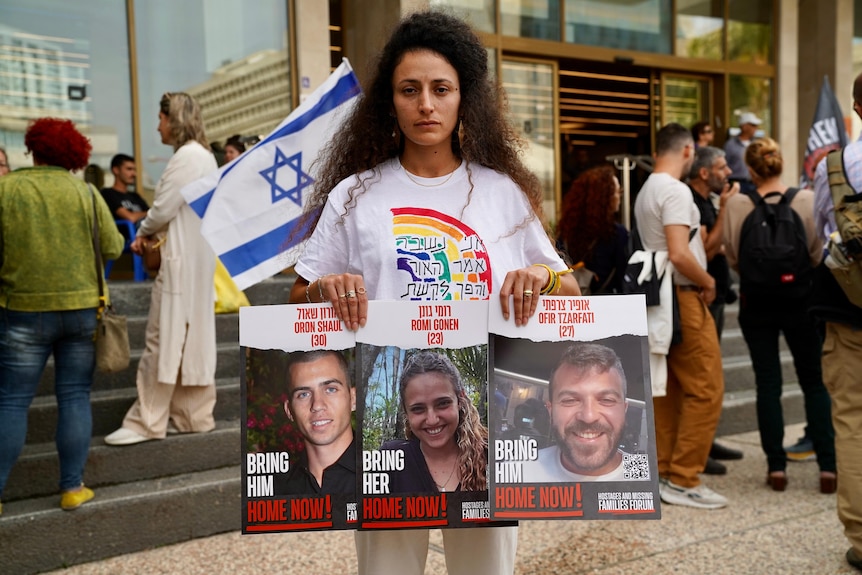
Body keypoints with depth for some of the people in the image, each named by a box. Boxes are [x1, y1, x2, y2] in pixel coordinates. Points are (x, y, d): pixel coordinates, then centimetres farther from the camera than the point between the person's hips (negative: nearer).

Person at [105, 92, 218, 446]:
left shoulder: (187, 157, -14)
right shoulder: (204, 156, 17)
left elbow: (163, 209, -15)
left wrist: (143, 231, 4)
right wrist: (151, 233, 6)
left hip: (180, 261, -10)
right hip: (196, 258, 10)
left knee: (163, 340, -5)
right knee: (192, 340, 12)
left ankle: (147, 422, 2)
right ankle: (194, 415, 18)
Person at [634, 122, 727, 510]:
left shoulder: (646, 191, 14)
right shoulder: (675, 191, -15)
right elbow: (679, 254, -24)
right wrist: (708, 282, -10)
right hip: (683, 298, -10)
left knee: (668, 388, 12)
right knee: (705, 389, -4)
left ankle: (664, 472, 17)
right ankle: (683, 481, -1)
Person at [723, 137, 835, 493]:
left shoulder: (737, 204, -10)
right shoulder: (806, 200, -10)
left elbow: (733, 257, -4)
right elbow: (818, 253, -6)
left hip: (757, 301, 0)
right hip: (799, 299, 0)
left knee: (768, 383, 8)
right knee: (814, 381, 12)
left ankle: (776, 467, 10)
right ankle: (828, 467, 10)